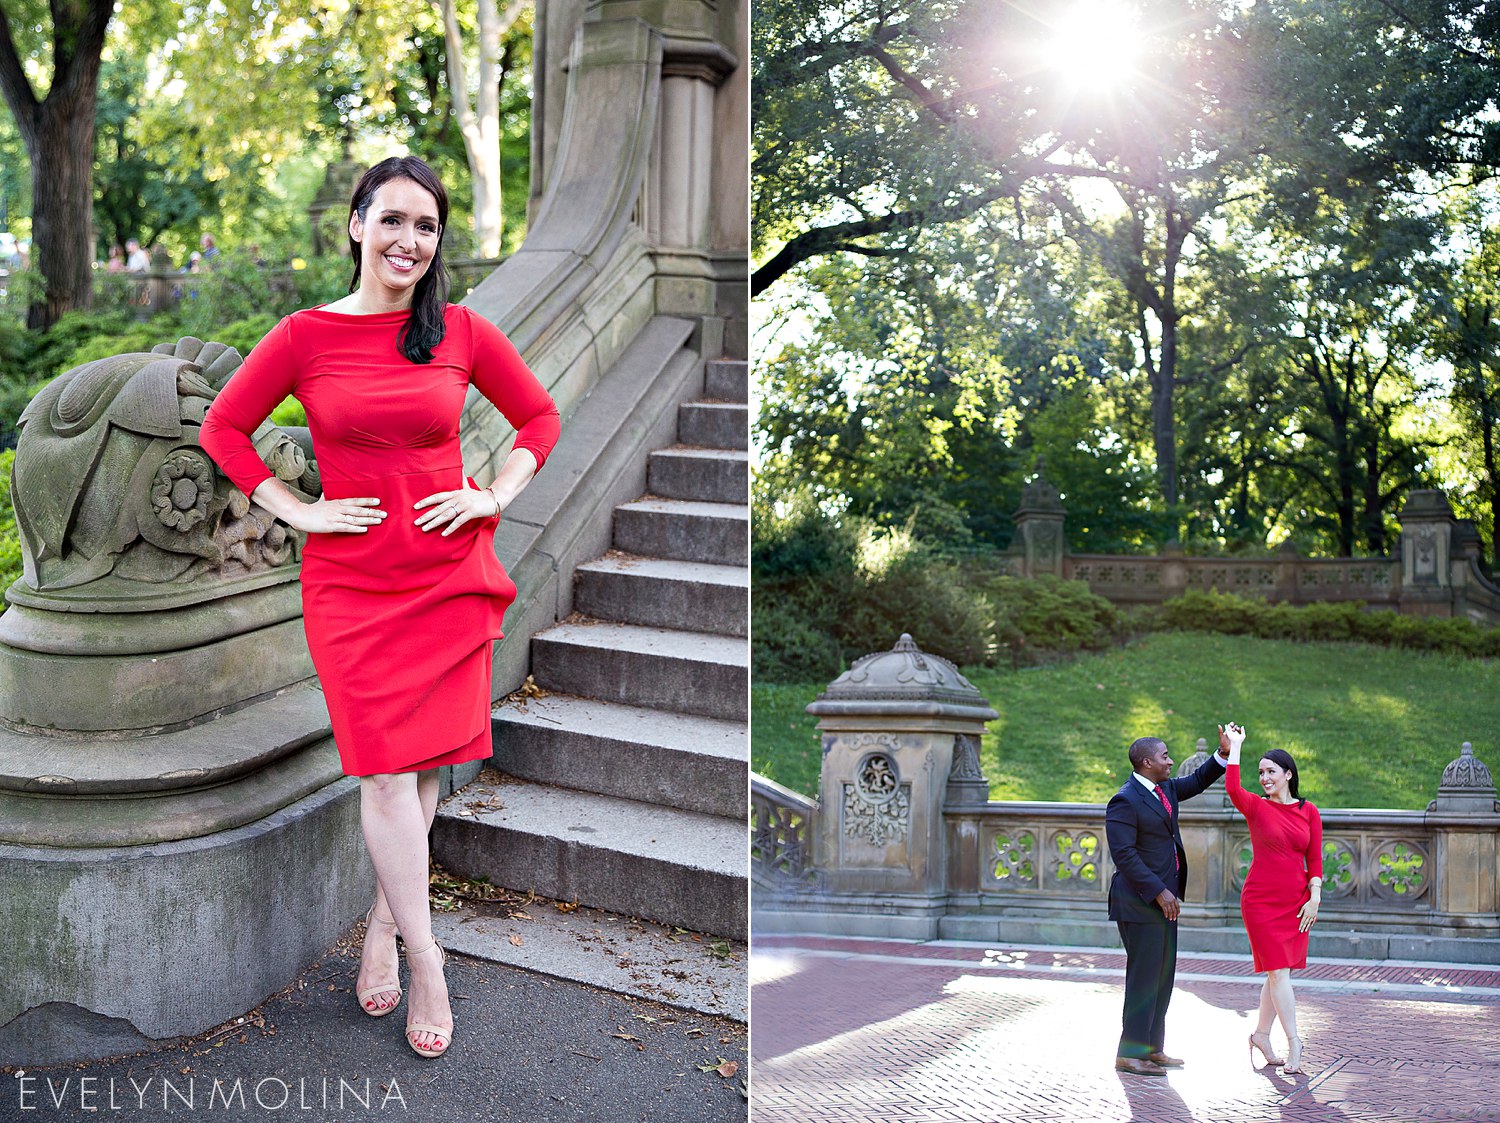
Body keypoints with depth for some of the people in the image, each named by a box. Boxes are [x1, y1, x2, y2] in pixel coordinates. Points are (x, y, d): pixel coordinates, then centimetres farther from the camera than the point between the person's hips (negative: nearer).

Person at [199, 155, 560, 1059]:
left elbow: (540, 418, 13)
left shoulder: (463, 332, 1)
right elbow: (223, 428, 7)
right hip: (352, 580, -2)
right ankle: (427, 963, 6)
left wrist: (494, 498, 0)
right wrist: (296, 511, -1)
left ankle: (383, 925, 27)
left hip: (451, 576, 2)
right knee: (387, 771, -4)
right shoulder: (305, 337, -2)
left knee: (428, 763, 7)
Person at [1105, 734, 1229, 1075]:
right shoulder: (1124, 801, -15)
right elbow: (1124, 855, -19)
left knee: (1162, 976, 12)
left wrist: (1223, 754, 12)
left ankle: (1152, 1048, 20)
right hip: (1140, 902, -9)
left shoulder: (1165, 789, 12)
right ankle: (1130, 1054, 1)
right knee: (1144, 977, -6)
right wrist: (1159, 892, -20)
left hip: (1164, 899, 9)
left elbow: (1197, 781, 28)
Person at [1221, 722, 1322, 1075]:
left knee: (1280, 972, 9)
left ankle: (1261, 1035, 25)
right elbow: (1232, 789, -25)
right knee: (1278, 970, -7)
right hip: (1261, 899, -3)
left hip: (1296, 901, 3)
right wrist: (1234, 747, -18)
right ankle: (1293, 1042, -1)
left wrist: (1314, 897, -5)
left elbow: (1315, 859, 5)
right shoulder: (1256, 807, -3)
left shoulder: (1309, 812, 6)